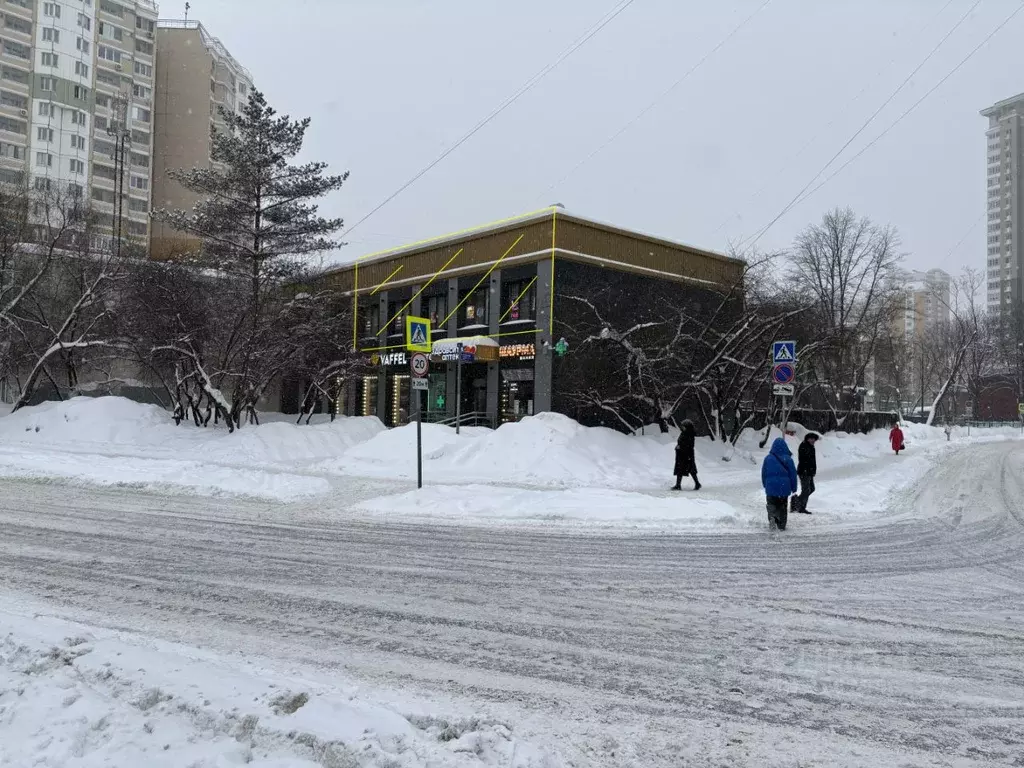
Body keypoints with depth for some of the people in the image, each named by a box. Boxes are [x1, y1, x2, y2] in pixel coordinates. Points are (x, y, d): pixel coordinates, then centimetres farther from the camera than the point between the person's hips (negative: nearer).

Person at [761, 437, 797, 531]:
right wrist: (794, 488, 7)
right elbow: (793, 474, -1)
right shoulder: (788, 459, -5)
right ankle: (782, 525, 11)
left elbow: (764, 474, 6)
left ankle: (772, 517, -16)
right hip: (784, 487, 0)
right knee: (783, 506, 11)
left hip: (771, 486, 0)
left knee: (771, 504, 11)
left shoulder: (768, 458, -1)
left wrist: (765, 485, 19)